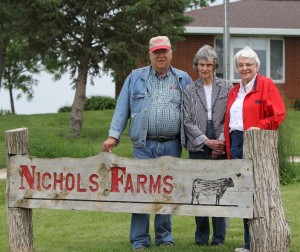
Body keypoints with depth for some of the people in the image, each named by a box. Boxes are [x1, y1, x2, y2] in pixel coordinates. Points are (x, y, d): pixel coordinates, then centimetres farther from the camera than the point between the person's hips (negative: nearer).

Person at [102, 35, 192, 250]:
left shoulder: (183, 80, 10)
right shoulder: (136, 78, 9)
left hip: (172, 146, 1)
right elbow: (122, 109, 6)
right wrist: (114, 136, -2)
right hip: (144, 145, -1)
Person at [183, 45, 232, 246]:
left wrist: (221, 142, -9)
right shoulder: (190, 90, 9)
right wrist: (207, 141, -7)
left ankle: (219, 237, 5)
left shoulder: (227, 87, 7)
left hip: (221, 146, -1)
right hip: (198, 147, 1)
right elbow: (187, 121, 3)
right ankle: (201, 236, 10)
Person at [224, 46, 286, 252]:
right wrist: (229, 149, 15)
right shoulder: (234, 91, 20)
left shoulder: (266, 85, -2)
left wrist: (260, 127, -21)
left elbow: (278, 113, -9)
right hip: (236, 144, 7)